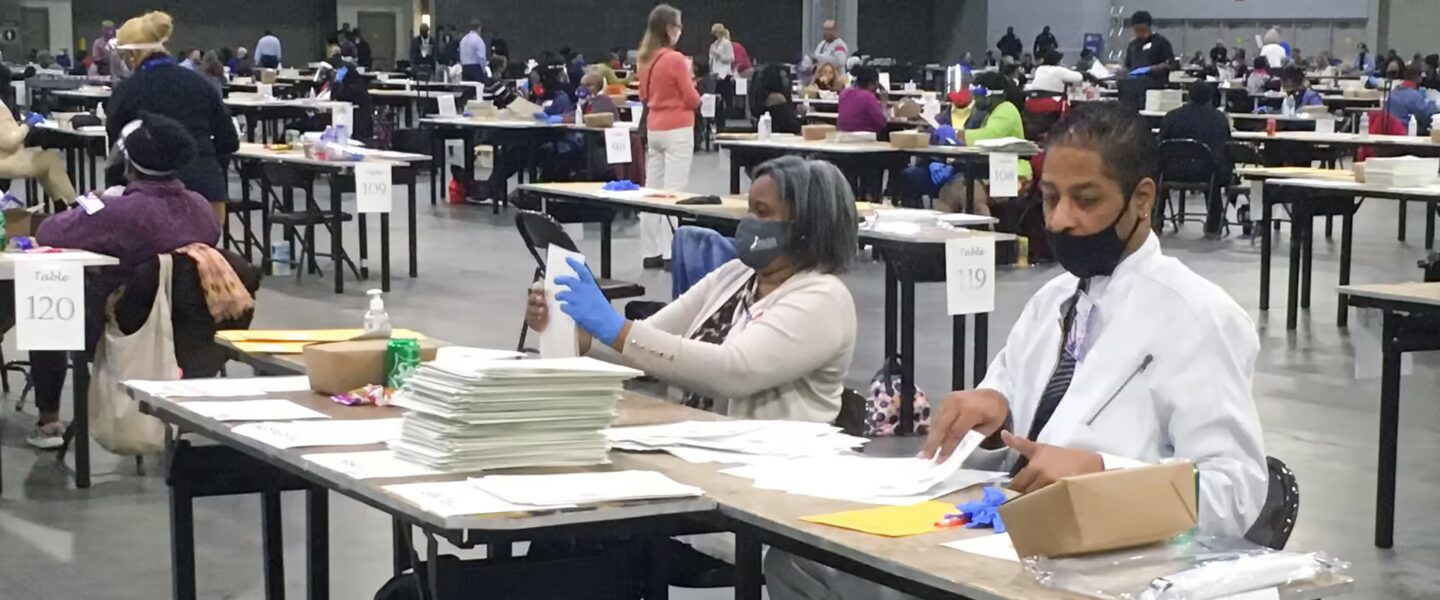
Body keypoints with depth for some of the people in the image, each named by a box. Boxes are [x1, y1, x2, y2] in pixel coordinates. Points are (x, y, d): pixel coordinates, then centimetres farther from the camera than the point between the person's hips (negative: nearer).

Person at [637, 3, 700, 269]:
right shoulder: (675, 59, -16)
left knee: (652, 191, 8)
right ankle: (671, 252, -7)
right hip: (677, 130, -7)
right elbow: (692, 100, -10)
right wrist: (689, 84, 8)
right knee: (673, 191, -6)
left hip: (653, 129, 7)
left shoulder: (646, 58, 6)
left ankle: (651, 252, 12)